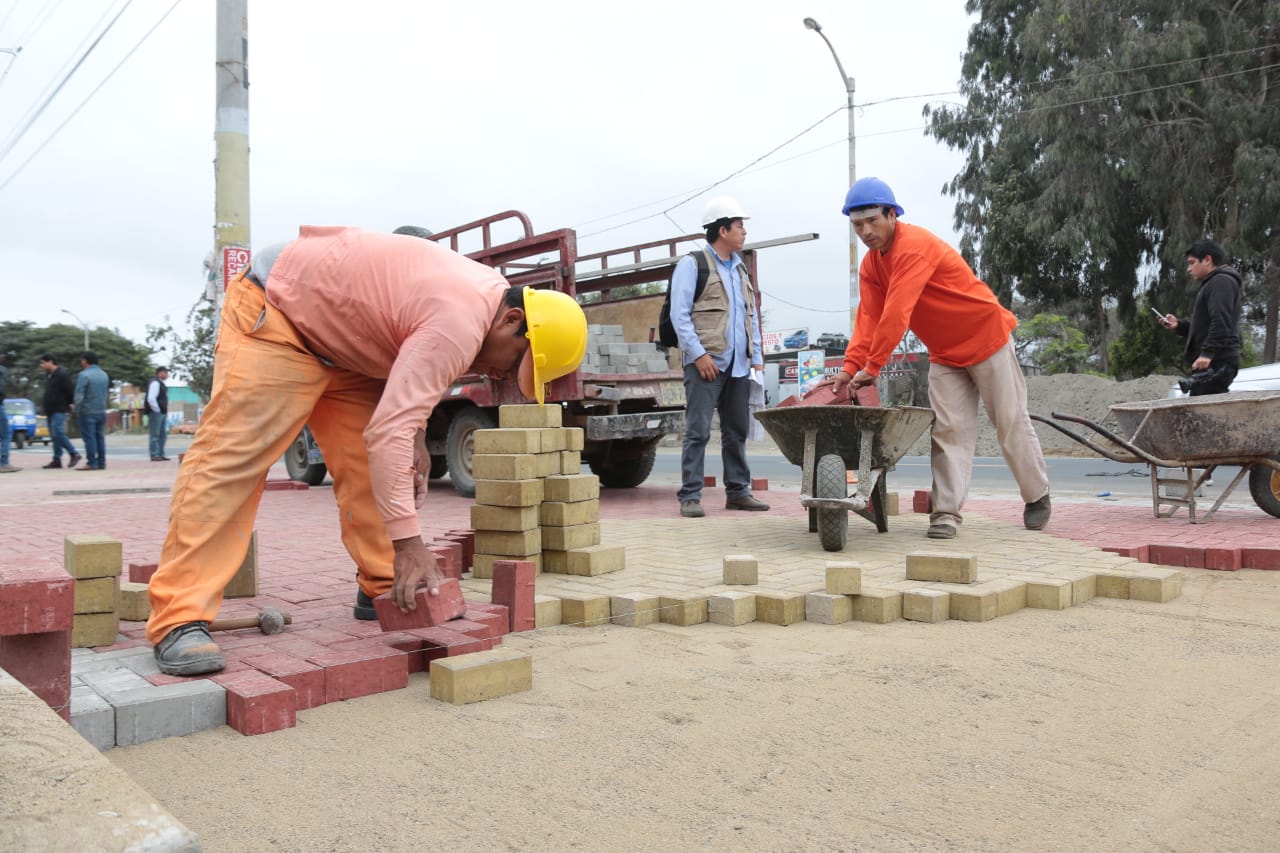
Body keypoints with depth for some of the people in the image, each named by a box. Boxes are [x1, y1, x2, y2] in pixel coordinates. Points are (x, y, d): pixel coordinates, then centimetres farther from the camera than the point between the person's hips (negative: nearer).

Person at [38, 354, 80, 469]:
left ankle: (74, 454, -8)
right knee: (54, 435, 8)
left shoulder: (61, 375, -13)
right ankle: (56, 460, 9)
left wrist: (71, 403, -12)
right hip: (50, 410, 9)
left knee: (57, 433, -18)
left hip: (59, 410, -9)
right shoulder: (48, 375, 16)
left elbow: (71, 390, -15)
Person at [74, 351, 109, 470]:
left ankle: (91, 463, -6)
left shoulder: (84, 375, -12)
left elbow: (79, 395, -14)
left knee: (89, 438, -5)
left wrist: (77, 411, -6)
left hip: (88, 412, -7)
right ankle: (101, 463, 7)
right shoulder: (104, 375, 12)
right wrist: (102, 406, 16)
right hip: (102, 411, 7)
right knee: (100, 437, 7)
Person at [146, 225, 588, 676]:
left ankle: (384, 589, 8)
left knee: (366, 461, 2)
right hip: (275, 306, -10)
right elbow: (388, 432, -40)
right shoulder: (459, 324, -33)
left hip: (337, 331, 10)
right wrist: (407, 540, -38)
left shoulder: (490, 292, -2)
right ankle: (179, 619, -20)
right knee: (231, 457, -18)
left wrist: (416, 439, 0)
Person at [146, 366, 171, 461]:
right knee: (155, 435, -5)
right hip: (156, 413, -10)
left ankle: (161, 454, 19)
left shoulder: (161, 384, 17)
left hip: (162, 413, 10)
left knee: (163, 435, 13)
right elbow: (151, 399, -23)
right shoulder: (155, 383, -14)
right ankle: (155, 455, -3)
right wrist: (157, 410, -18)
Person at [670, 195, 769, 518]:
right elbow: (679, 314, -8)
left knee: (737, 431, 10)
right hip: (707, 363, -7)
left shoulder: (740, 269, 21)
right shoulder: (692, 264, -1)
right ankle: (690, 496, -3)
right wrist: (698, 353, -15)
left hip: (739, 365, 7)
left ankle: (738, 491, 19)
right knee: (698, 431, -7)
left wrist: (757, 357, 13)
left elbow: (752, 315, 22)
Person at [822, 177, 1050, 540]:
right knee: (949, 430, -2)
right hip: (945, 354, 7)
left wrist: (872, 367, -33)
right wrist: (851, 367, -20)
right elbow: (868, 318, -7)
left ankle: (1037, 496, 24)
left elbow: (896, 313, -33)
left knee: (1012, 424, 6)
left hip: (988, 339, -7)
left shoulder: (915, 246, -27)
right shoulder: (871, 265, 0)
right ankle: (947, 512, -1)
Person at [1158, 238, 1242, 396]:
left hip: (1216, 363, -10)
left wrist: (1208, 353, -27)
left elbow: (1221, 322, -20)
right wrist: (1178, 325, 16)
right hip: (1211, 363, 10)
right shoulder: (1211, 284, 27)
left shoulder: (1222, 281, -6)